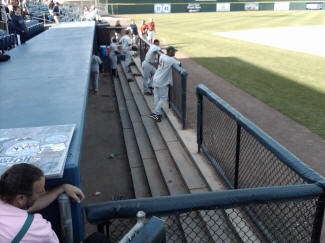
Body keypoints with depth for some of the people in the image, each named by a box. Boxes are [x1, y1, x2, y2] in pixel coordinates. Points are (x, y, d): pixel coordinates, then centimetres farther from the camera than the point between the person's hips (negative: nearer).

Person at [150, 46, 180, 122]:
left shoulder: (161, 56, 1)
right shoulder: (171, 60, -20)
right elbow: (179, 64, -10)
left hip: (156, 79, 8)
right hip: (162, 82, -8)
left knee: (156, 97, 14)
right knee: (163, 98, 3)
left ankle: (156, 113, 21)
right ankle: (155, 113, 2)